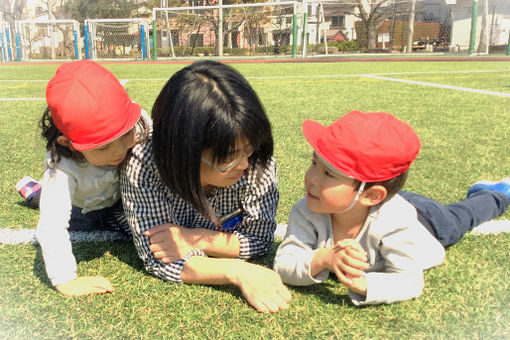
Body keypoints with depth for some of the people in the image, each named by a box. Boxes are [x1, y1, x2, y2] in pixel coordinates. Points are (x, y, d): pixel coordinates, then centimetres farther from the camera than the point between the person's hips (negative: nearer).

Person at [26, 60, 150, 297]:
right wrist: (66, 282, -46)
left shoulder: (140, 126, -39)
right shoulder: (62, 170, -44)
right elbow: (51, 228, -44)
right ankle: (39, 190, 37)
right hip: (82, 209, -2)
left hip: (122, 198, 2)